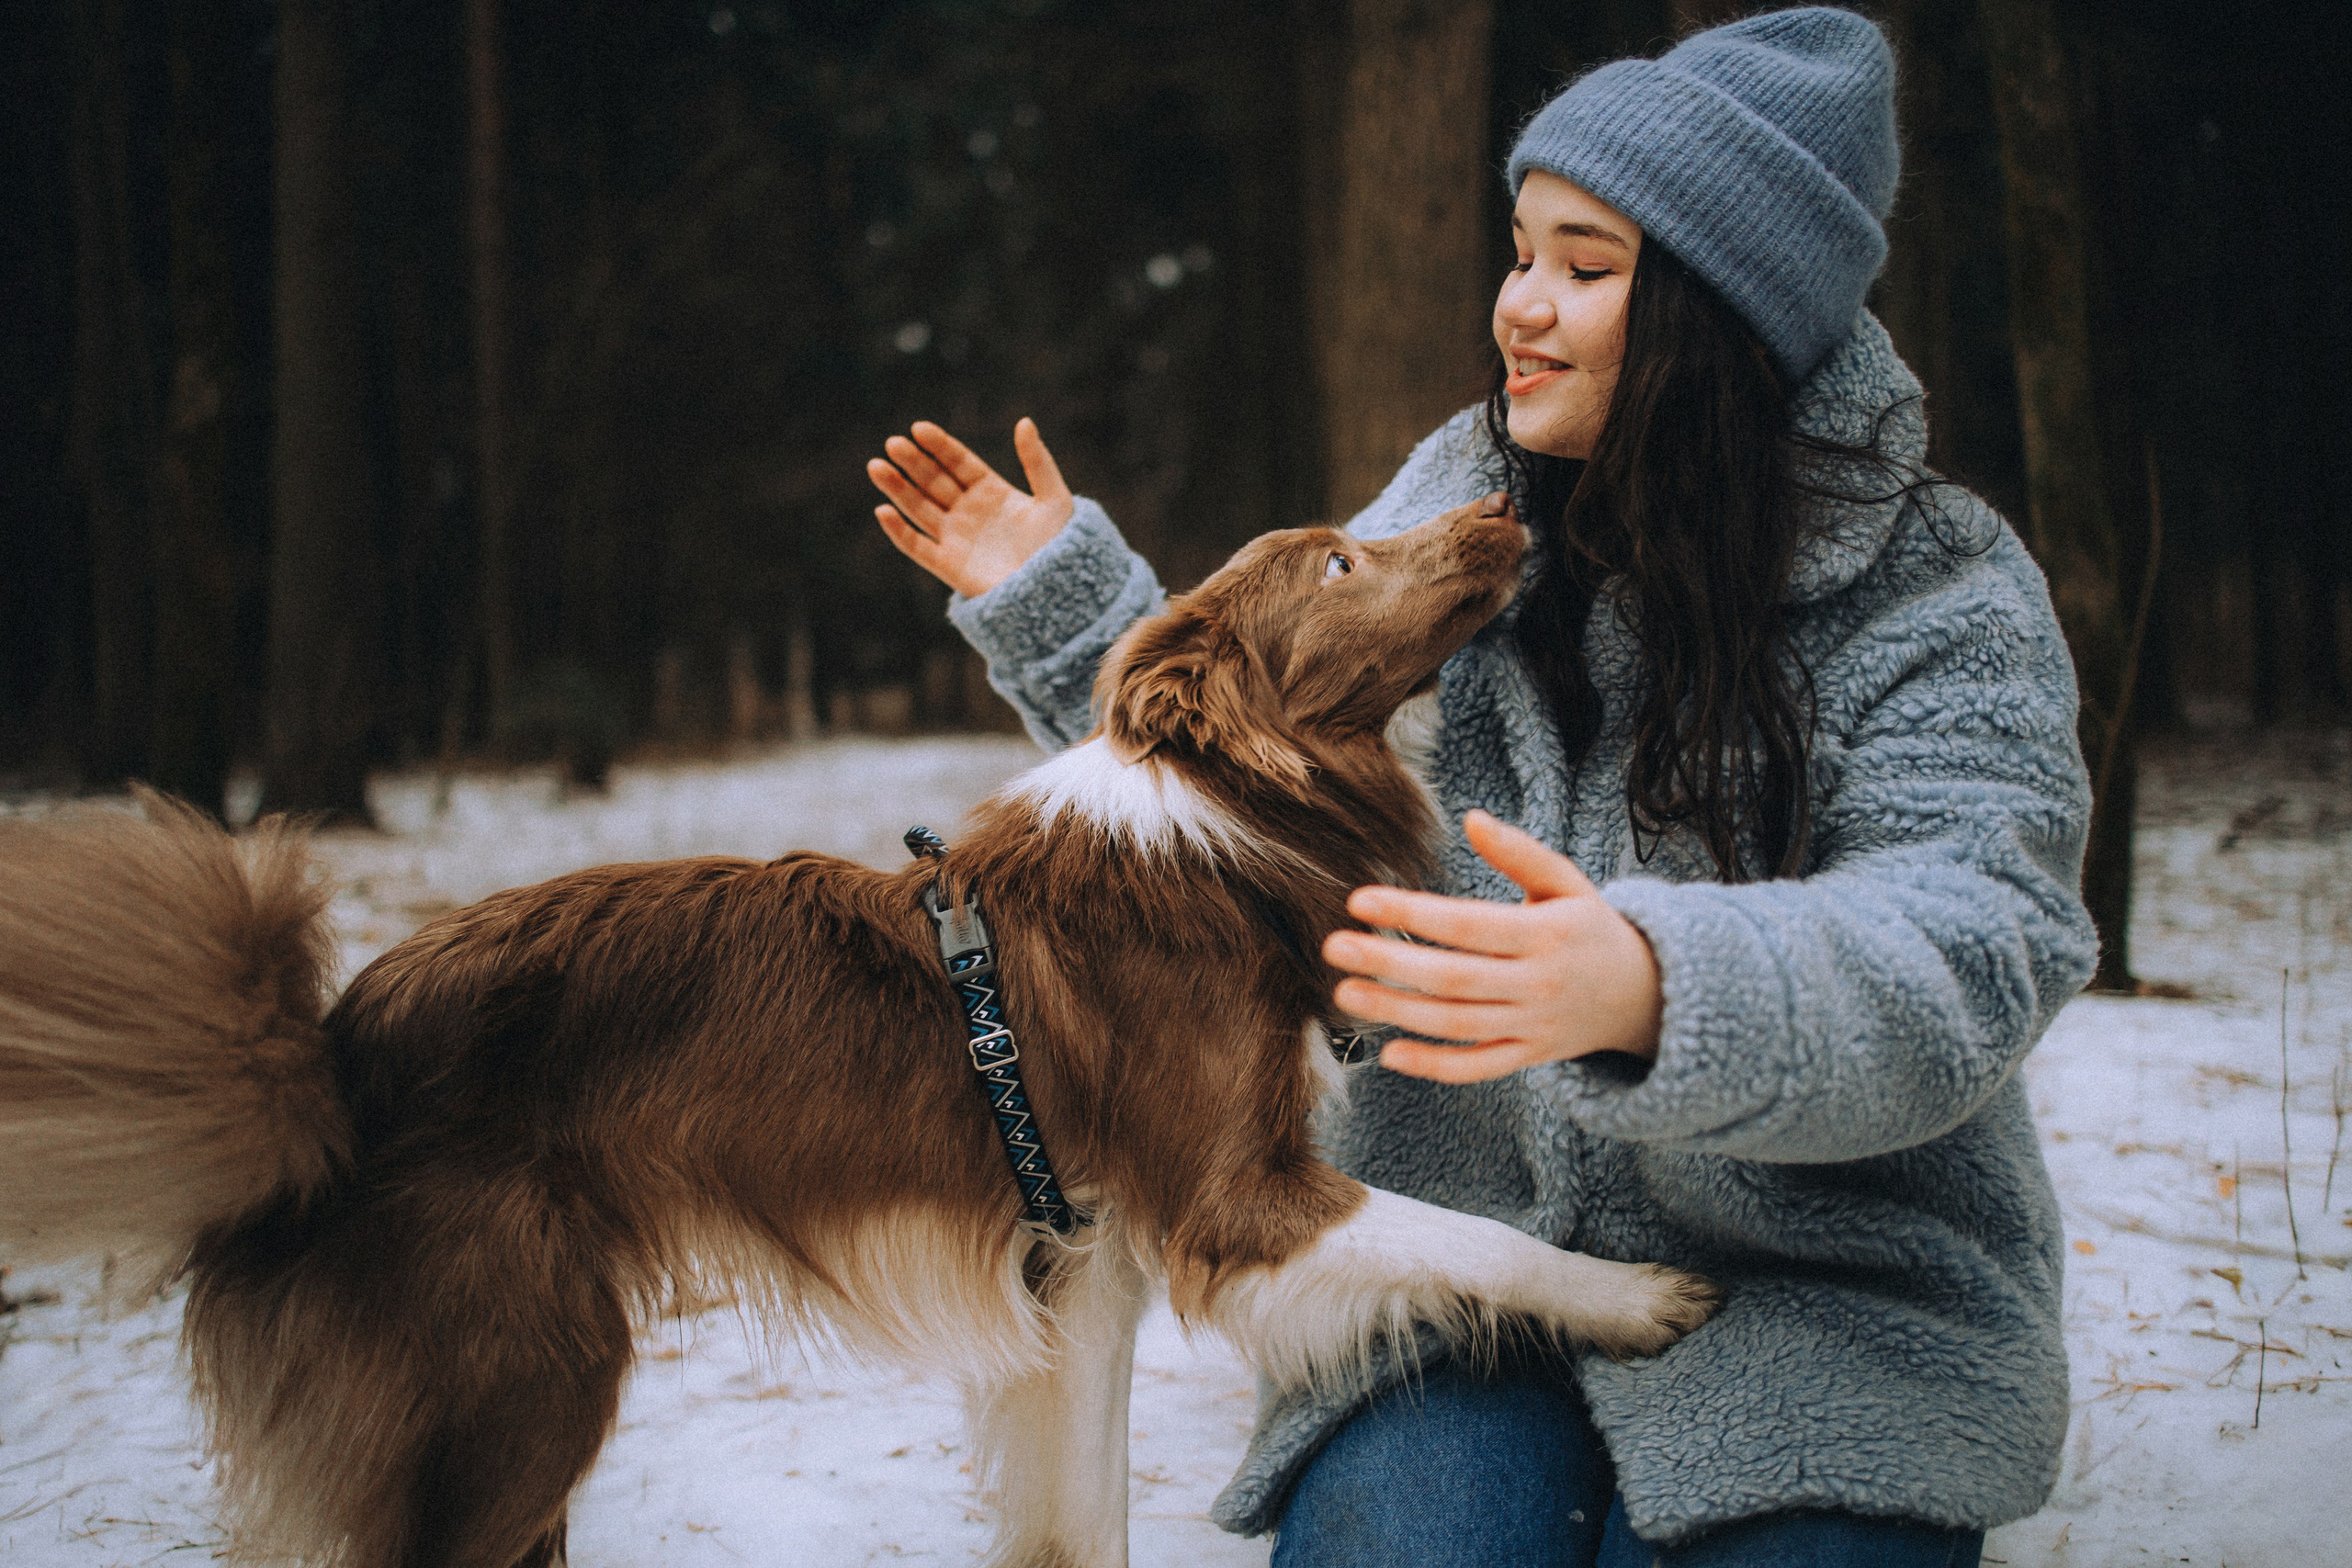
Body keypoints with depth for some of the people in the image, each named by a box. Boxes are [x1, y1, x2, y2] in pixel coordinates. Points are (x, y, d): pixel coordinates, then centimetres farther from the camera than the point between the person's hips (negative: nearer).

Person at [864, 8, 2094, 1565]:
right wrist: (1060, 603, 6)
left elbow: (1964, 957, -22)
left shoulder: (1941, 597, -8)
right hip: (1460, 1242, 3)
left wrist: (1652, 990, -41)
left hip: (1824, 1297, -2)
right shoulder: (1460, 498, 4)